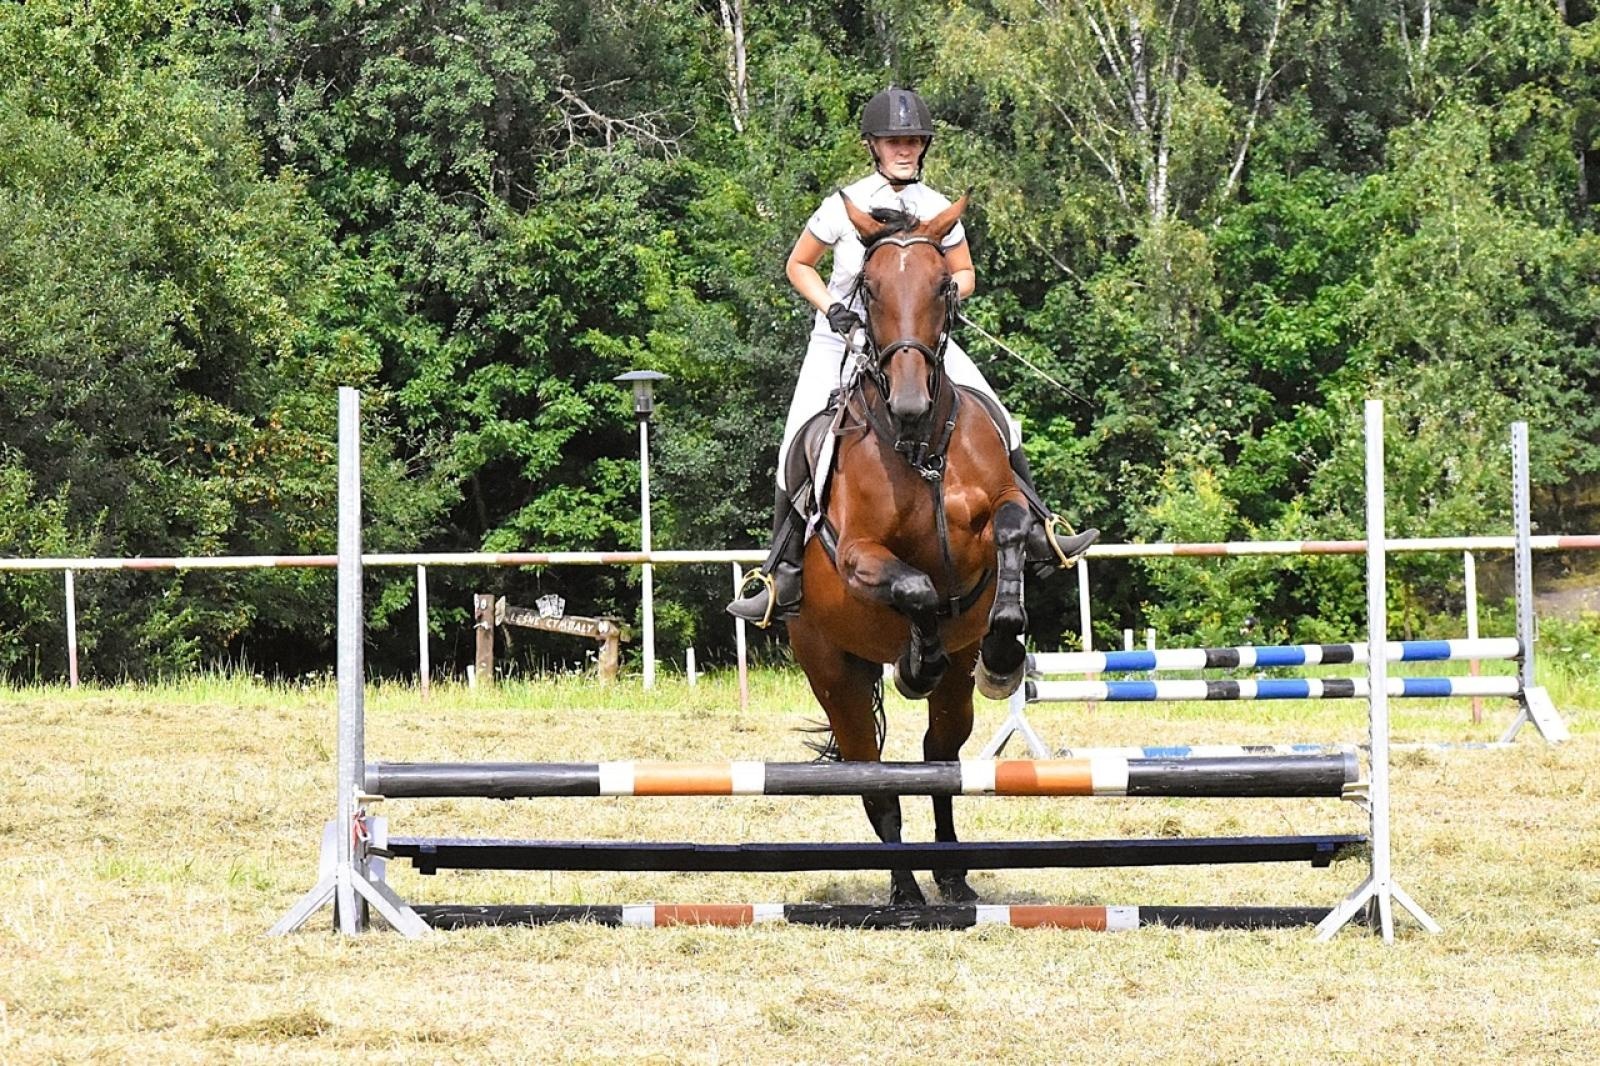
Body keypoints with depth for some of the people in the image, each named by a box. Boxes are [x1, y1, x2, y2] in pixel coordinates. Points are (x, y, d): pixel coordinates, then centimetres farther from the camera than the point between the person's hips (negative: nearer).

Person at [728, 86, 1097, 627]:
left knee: (998, 423, -11)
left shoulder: (938, 210, 0)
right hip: (843, 340, -2)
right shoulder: (845, 205, -7)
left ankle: (1036, 531, 2)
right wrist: (832, 308, -12)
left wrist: (949, 289, -10)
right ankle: (783, 573, -5)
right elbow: (798, 266, 4)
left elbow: (965, 274, 13)